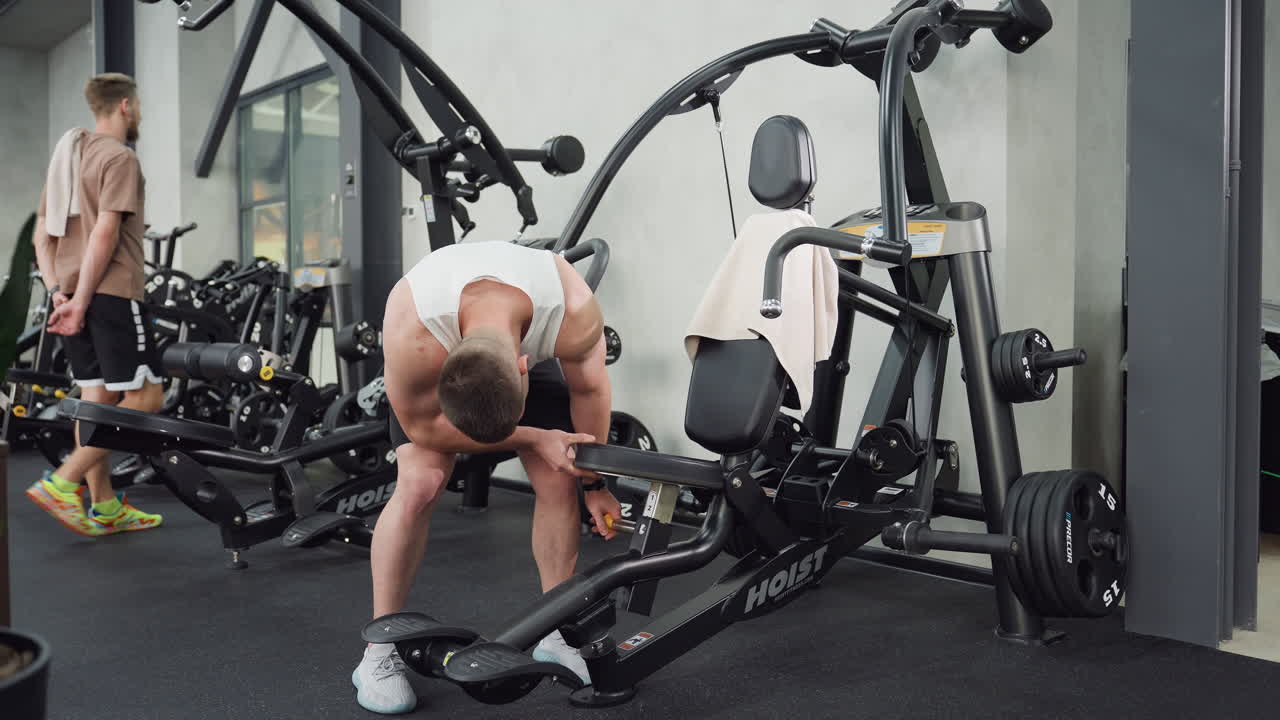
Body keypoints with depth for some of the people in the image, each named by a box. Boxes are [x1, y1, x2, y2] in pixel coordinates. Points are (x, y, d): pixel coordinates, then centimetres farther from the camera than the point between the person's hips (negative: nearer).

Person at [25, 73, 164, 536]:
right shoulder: (119, 158, -7)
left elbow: (42, 234, 16)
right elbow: (104, 234, -17)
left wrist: (58, 291, 6)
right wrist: (81, 302, -18)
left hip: (74, 295, 9)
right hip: (110, 293, -9)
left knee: (96, 398, 10)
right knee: (144, 396, -6)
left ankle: (105, 508, 12)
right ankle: (62, 483, -11)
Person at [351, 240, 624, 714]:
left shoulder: (574, 311, -40)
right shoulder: (409, 336, -44)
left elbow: (588, 390, -19)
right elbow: (422, 427, -26)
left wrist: (593, 483, -7)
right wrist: (535, 438, -28)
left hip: (531, 351, 2)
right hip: (431, 369, -2)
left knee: (559, 481, -9)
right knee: (419, 484, -20)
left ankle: (558, 636, 10)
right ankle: (379, 652, -6)